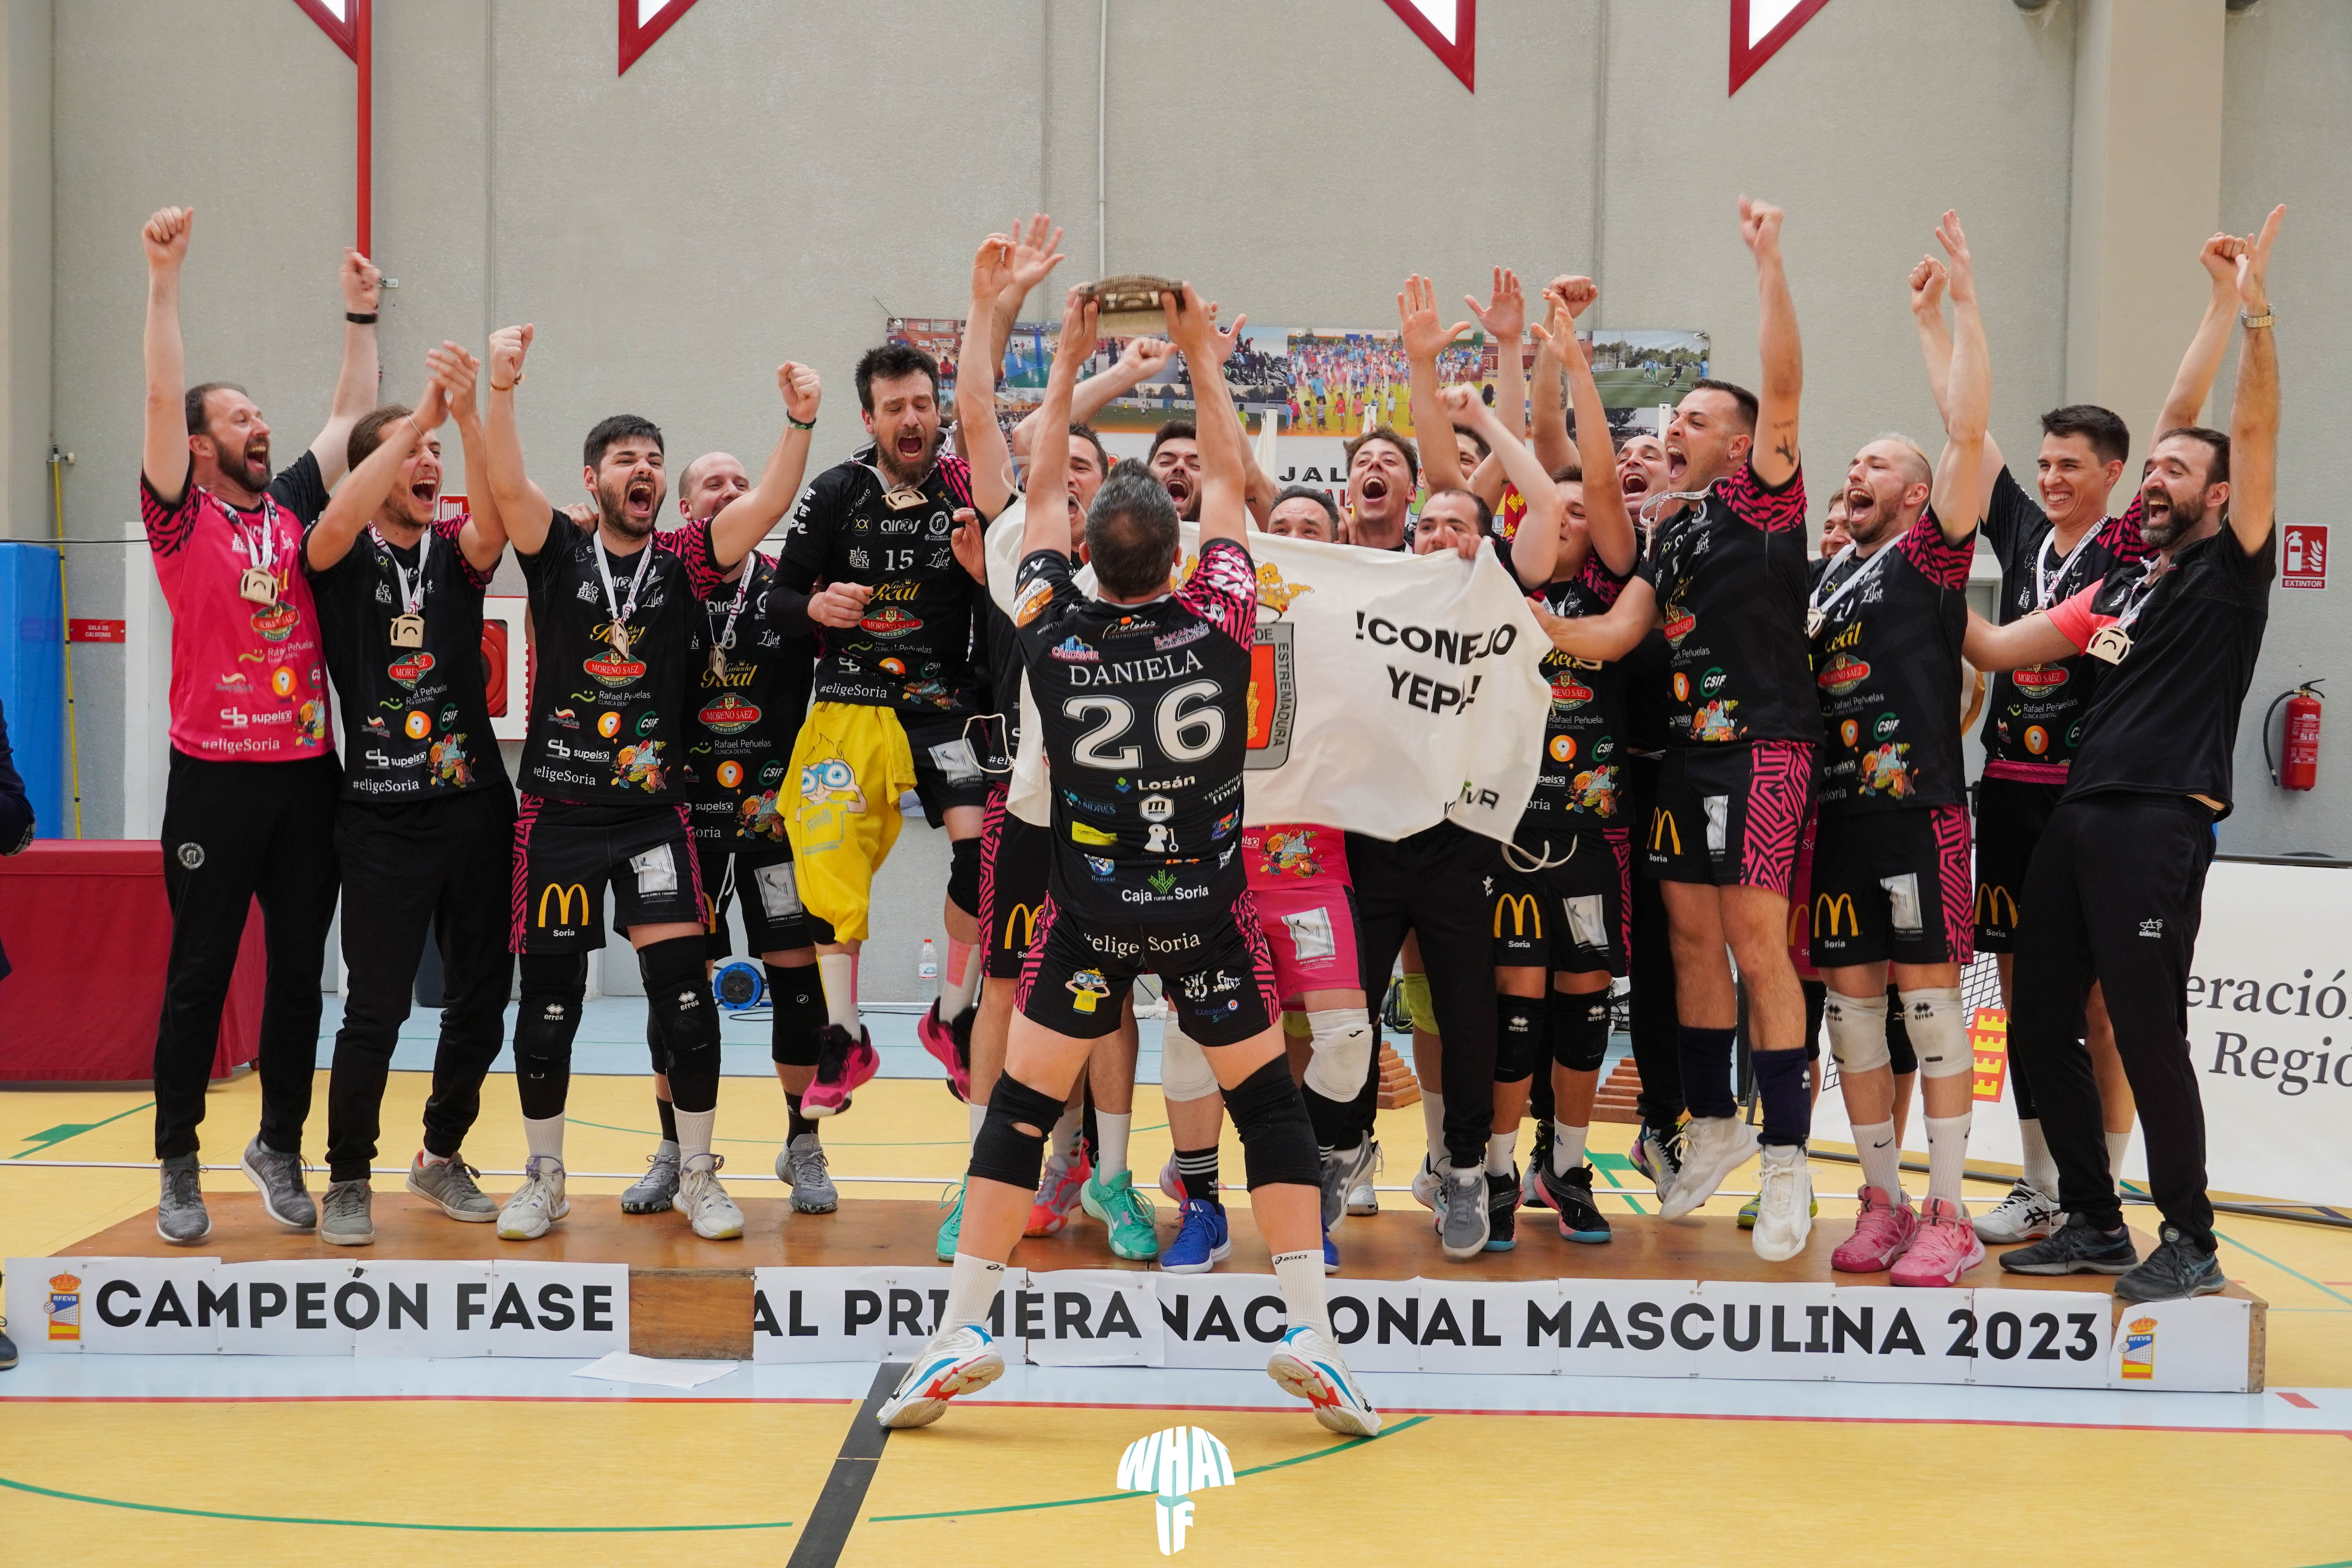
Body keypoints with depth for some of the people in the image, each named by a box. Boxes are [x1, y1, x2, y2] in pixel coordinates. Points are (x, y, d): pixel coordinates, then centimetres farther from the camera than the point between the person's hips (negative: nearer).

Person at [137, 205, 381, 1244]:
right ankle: (178, 1166, 14)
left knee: (301, 972, 9)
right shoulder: (182, 516, -1)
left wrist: (361, 314, 17)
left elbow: (353, 415, 18)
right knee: (198, 977, 2)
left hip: (308, 775, 4)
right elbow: (163, 397, -11)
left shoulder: (293, 506, 11)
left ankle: (280, 1145, 22)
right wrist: (165, 278, -16)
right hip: (216, 777, -4)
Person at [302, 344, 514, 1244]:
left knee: (481, 1002, 8)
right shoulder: (344, 560, 1)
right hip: (381, 817, -3)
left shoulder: (456, 554, 7)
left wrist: (470, 418, -31)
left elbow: (492, 527, -16)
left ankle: (441, 1157, 28)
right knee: (375, 1009, -5)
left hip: (474, 806, 3)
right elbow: (337, 524, -23)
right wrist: (424, 414, -29)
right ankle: (348, 1178, 13)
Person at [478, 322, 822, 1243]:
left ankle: (696, 1178, 11)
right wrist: (501, 387, -30)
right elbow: (506, 487, -15)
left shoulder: (683, 562, 5)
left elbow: (766, 505, -9)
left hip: (653, 812, 0)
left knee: (686, 1001, -5)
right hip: (558, 811, 0)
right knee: (547, 1005, 6)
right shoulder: (558, 552, 3)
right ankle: (544, 1181, 23)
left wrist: (800, 421, -23)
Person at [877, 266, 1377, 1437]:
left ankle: (960, 1330, 10)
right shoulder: (1218, 627, -10)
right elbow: (1227, 481, 5)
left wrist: (1068, 364, 14)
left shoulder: (1055, 639, -8)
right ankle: (1309, 1331, 8)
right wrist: (1200, 356, 13)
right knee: (1271, 1105, 10)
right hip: (1208, 912, 0)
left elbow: (1039, 493, 7)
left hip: (1089, 918, 0)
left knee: (1020, 1111, 9)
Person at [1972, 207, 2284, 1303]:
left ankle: (2189, 1242, 6)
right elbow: (1995, 649, 18)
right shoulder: (2115, 589, 21)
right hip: (2076, 818, 7)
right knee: (2039, 1029, 8)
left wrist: (2255, 317, -20)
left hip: (2158, 823, -7)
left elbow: (2253, 435, -11)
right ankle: (2094, 1223, 21)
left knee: (2149, 1037, -8)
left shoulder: (2229, 571, 3)